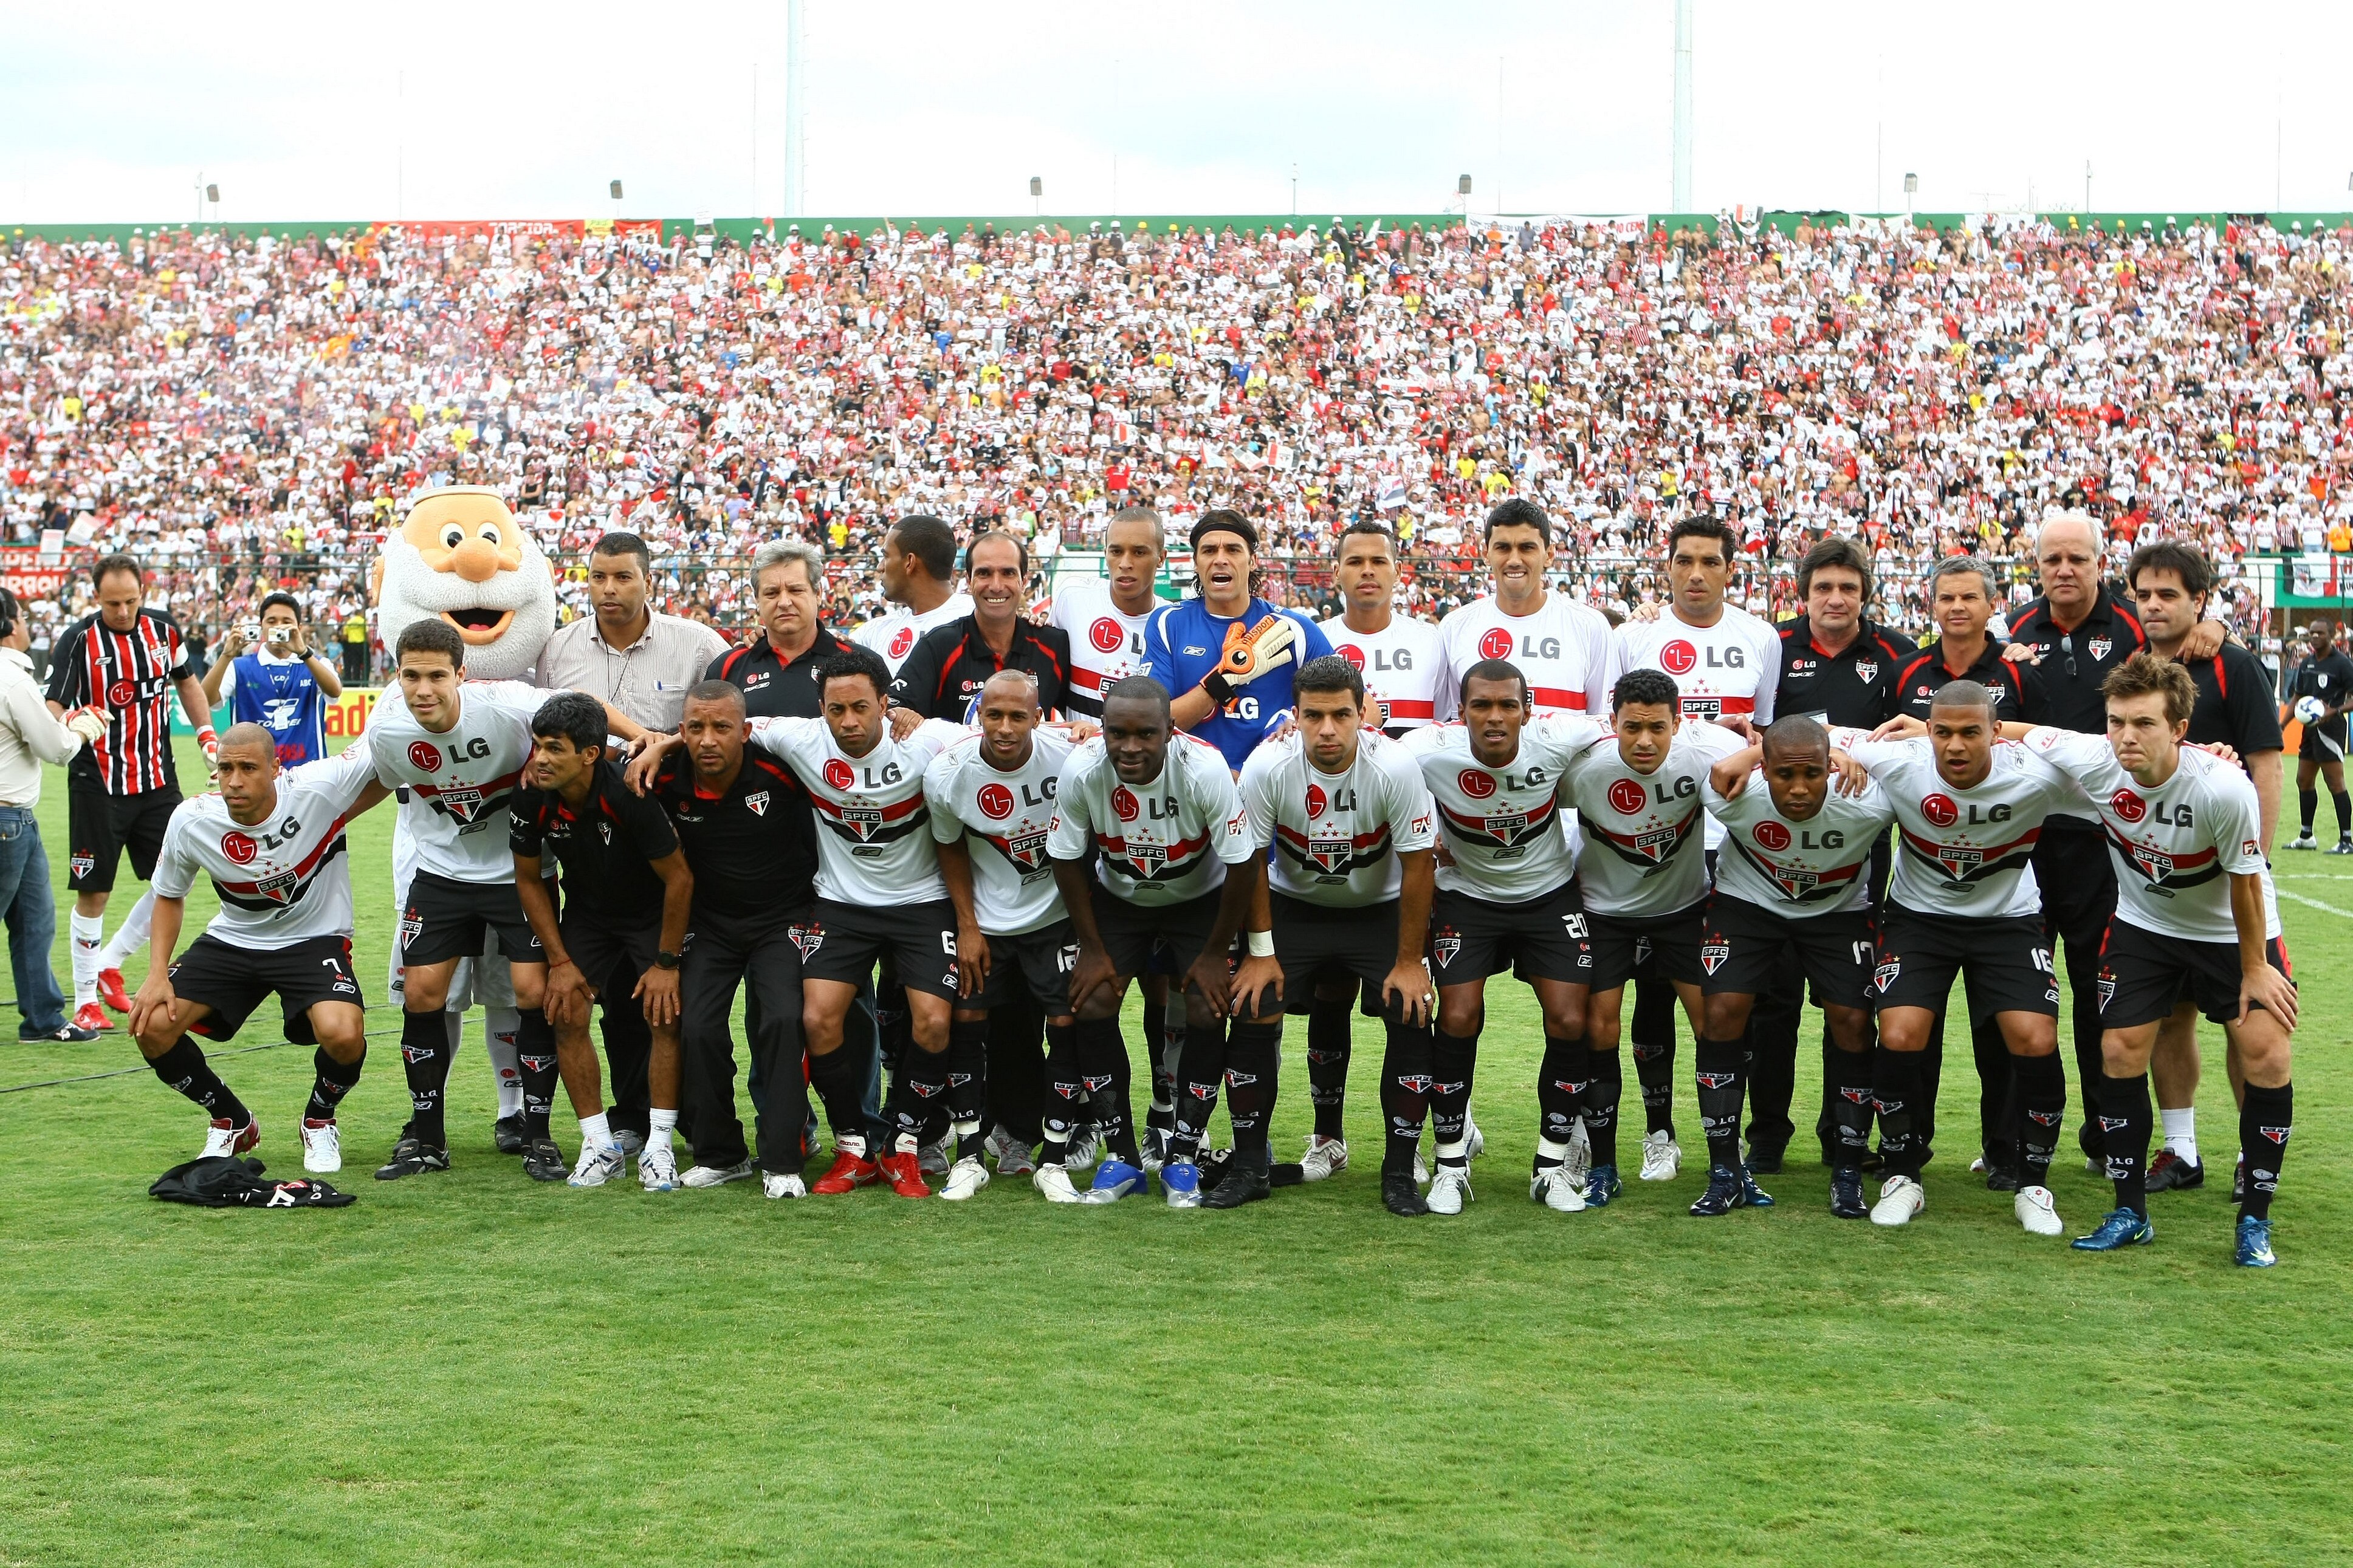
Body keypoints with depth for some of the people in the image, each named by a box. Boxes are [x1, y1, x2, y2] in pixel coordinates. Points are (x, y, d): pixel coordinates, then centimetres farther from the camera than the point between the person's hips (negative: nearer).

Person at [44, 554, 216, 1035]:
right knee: (93, 892, -2)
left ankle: (110, 965, 21)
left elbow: (186, 681, 19)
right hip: (97, 785, -4)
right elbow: (52, 707, -14)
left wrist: (206, 733, 10)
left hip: (158, 779, 5)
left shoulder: (164, 630, 1)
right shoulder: (78, 640, -11)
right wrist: (73, 722, -36)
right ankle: (85, 999, 9)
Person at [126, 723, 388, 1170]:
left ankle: (320, 1120, 6)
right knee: (151, 1027, -14)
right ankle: (231, 1122, 14)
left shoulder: (319, 790, -25)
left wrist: (343, 814, -16)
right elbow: (169, 896, 5)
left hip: (314, 939, -3)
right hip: (232, 940, 3)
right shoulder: (191, 821, -14)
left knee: (343, 1034, -30)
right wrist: (157, 973, -6)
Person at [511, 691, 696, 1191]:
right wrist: (559, 961, -5)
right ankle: (600, 1146, 2)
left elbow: (679, 879, -22)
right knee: (566, 1014, -9)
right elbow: (529, 879, -3)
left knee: (665, 1015, -16)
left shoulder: (630, 794, -34)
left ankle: (659, 1147, -5)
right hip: (586, 912, 4)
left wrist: (667, 963, -17)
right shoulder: (531, 798, -21)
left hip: (653, 912, -4)